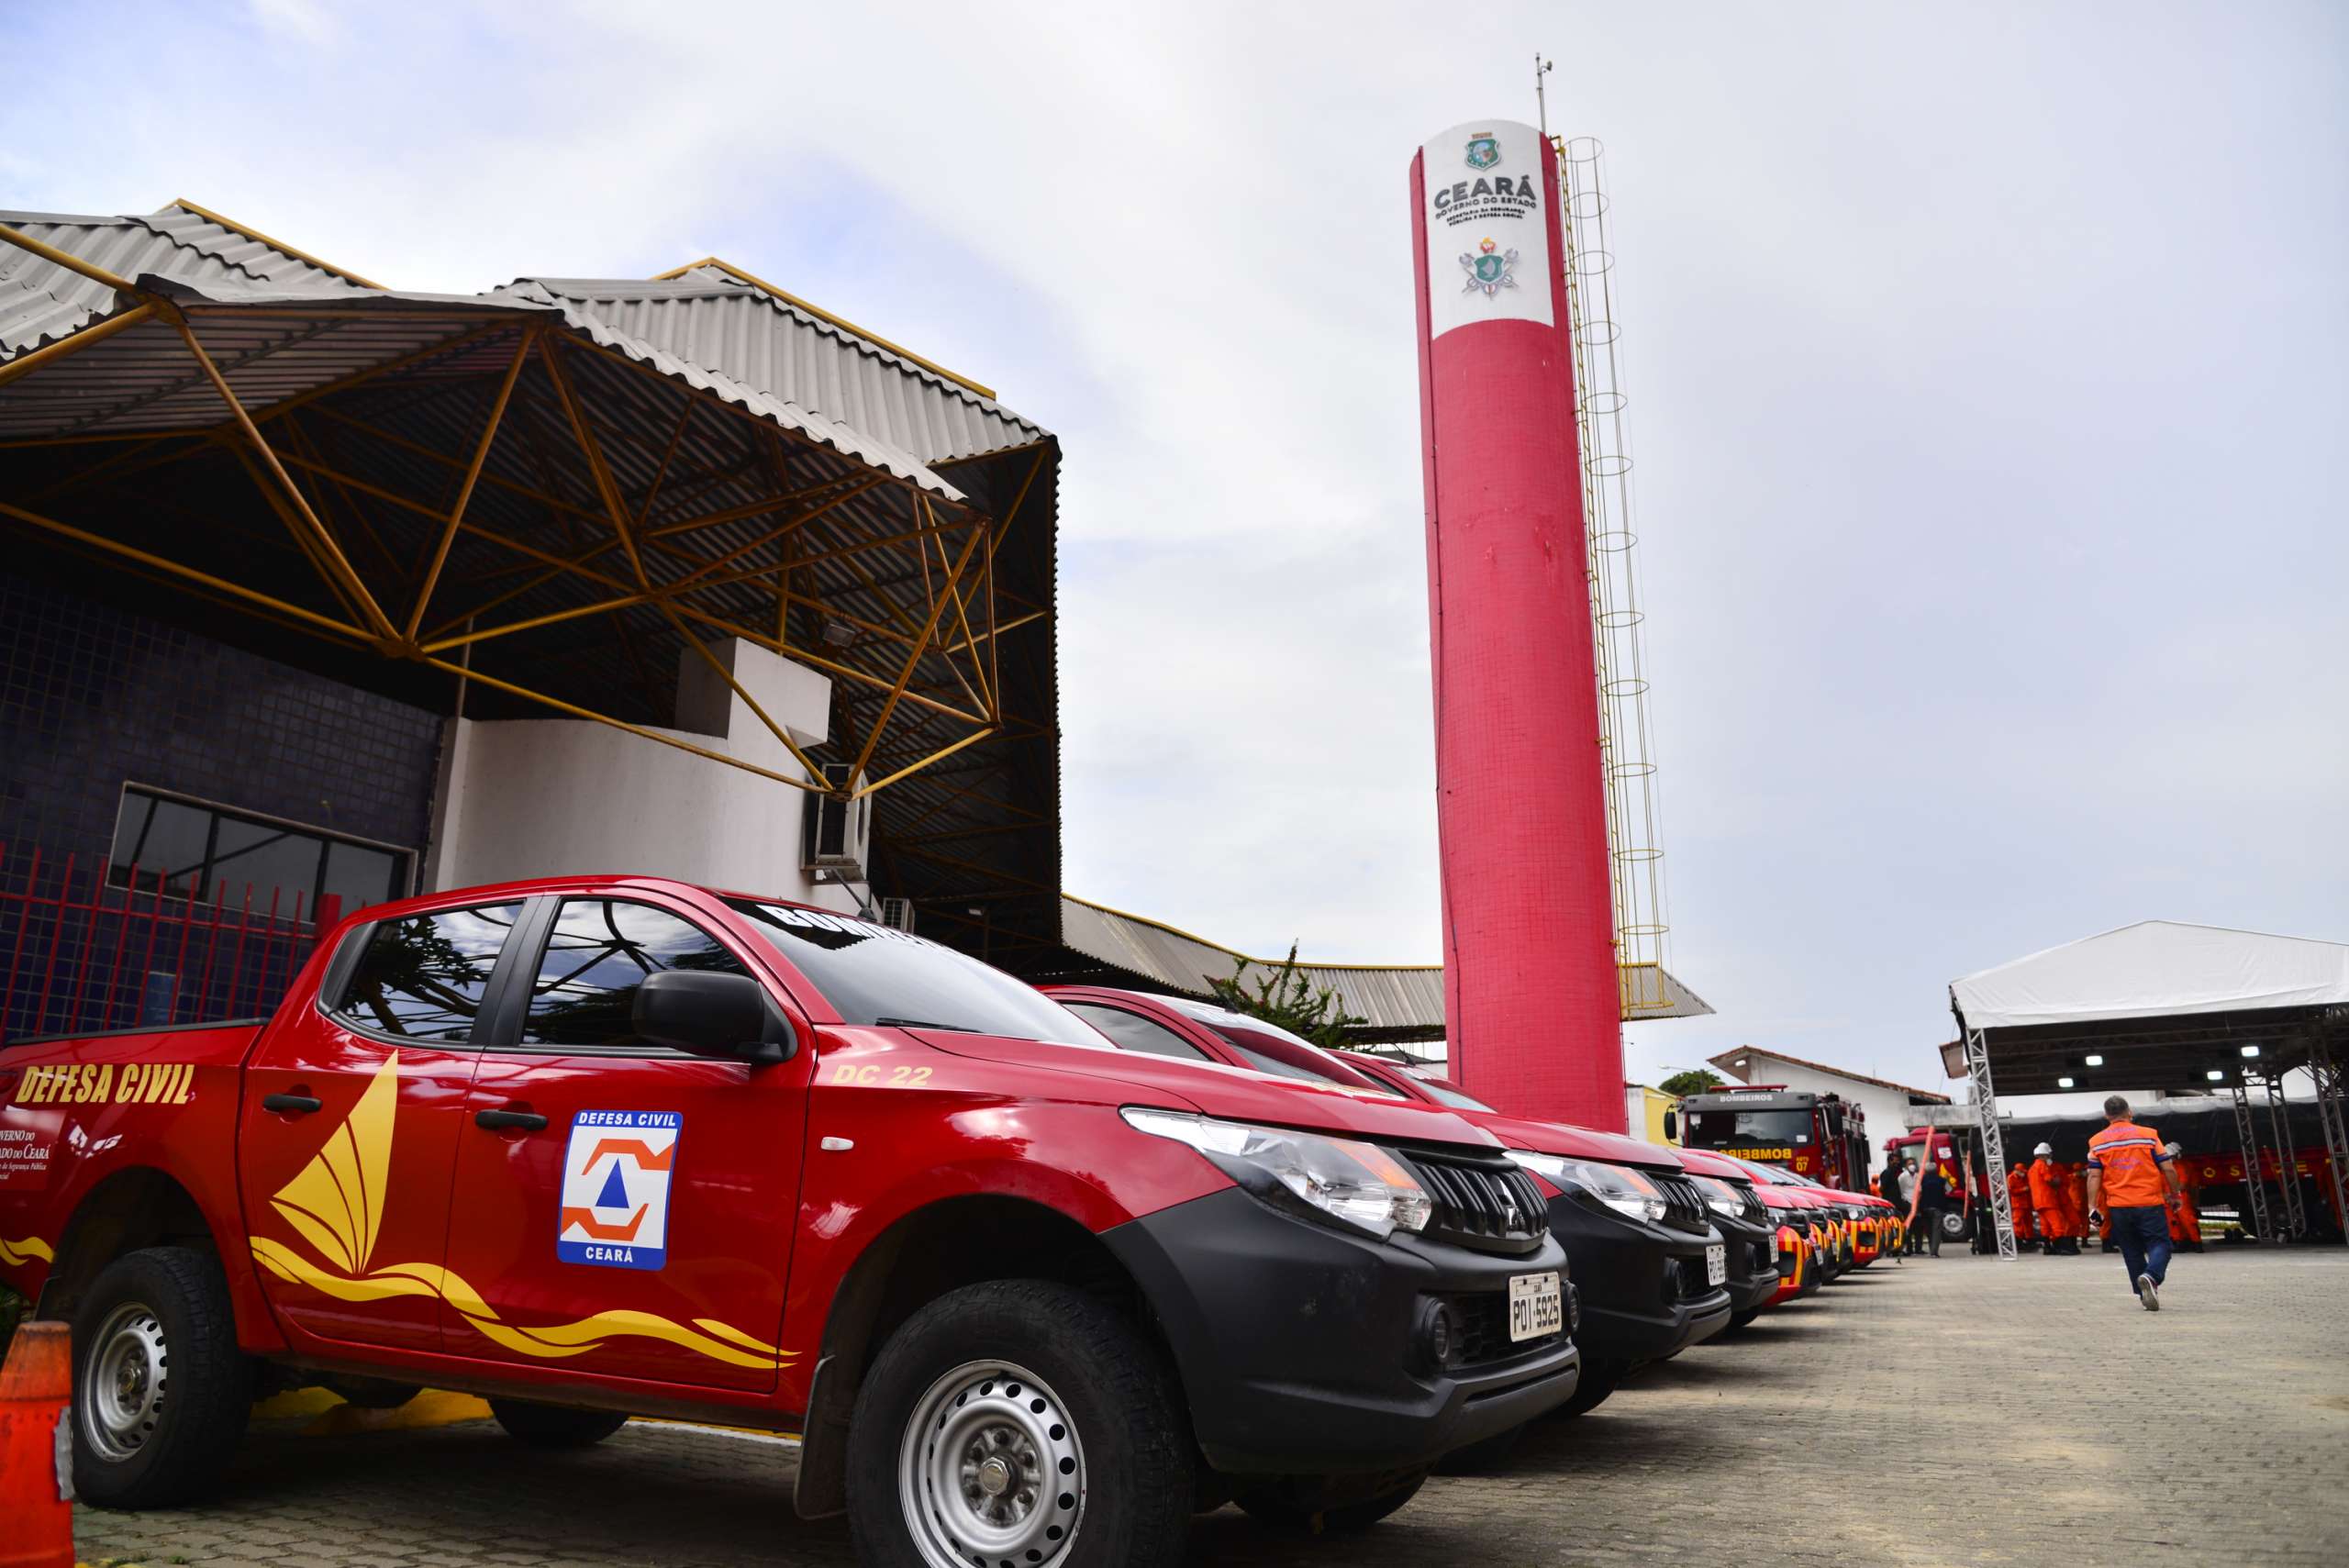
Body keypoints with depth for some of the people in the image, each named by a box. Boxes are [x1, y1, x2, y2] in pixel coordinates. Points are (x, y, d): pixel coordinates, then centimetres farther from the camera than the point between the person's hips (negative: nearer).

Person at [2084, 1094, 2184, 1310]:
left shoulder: (2097, 1142, 3)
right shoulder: (2148, 1135, 0)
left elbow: (2094, 1176, -2)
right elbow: (2169, 1169, -1)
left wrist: (2092, 1207, -2)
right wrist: (2174, 1195, 12)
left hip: (2118, 1207, 2)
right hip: (2150, 1204, -2)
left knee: (2132, 1251, 14)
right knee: (2159, 1244, 3)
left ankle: (2145, 1294, 15)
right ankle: (2151, 1276, -23)